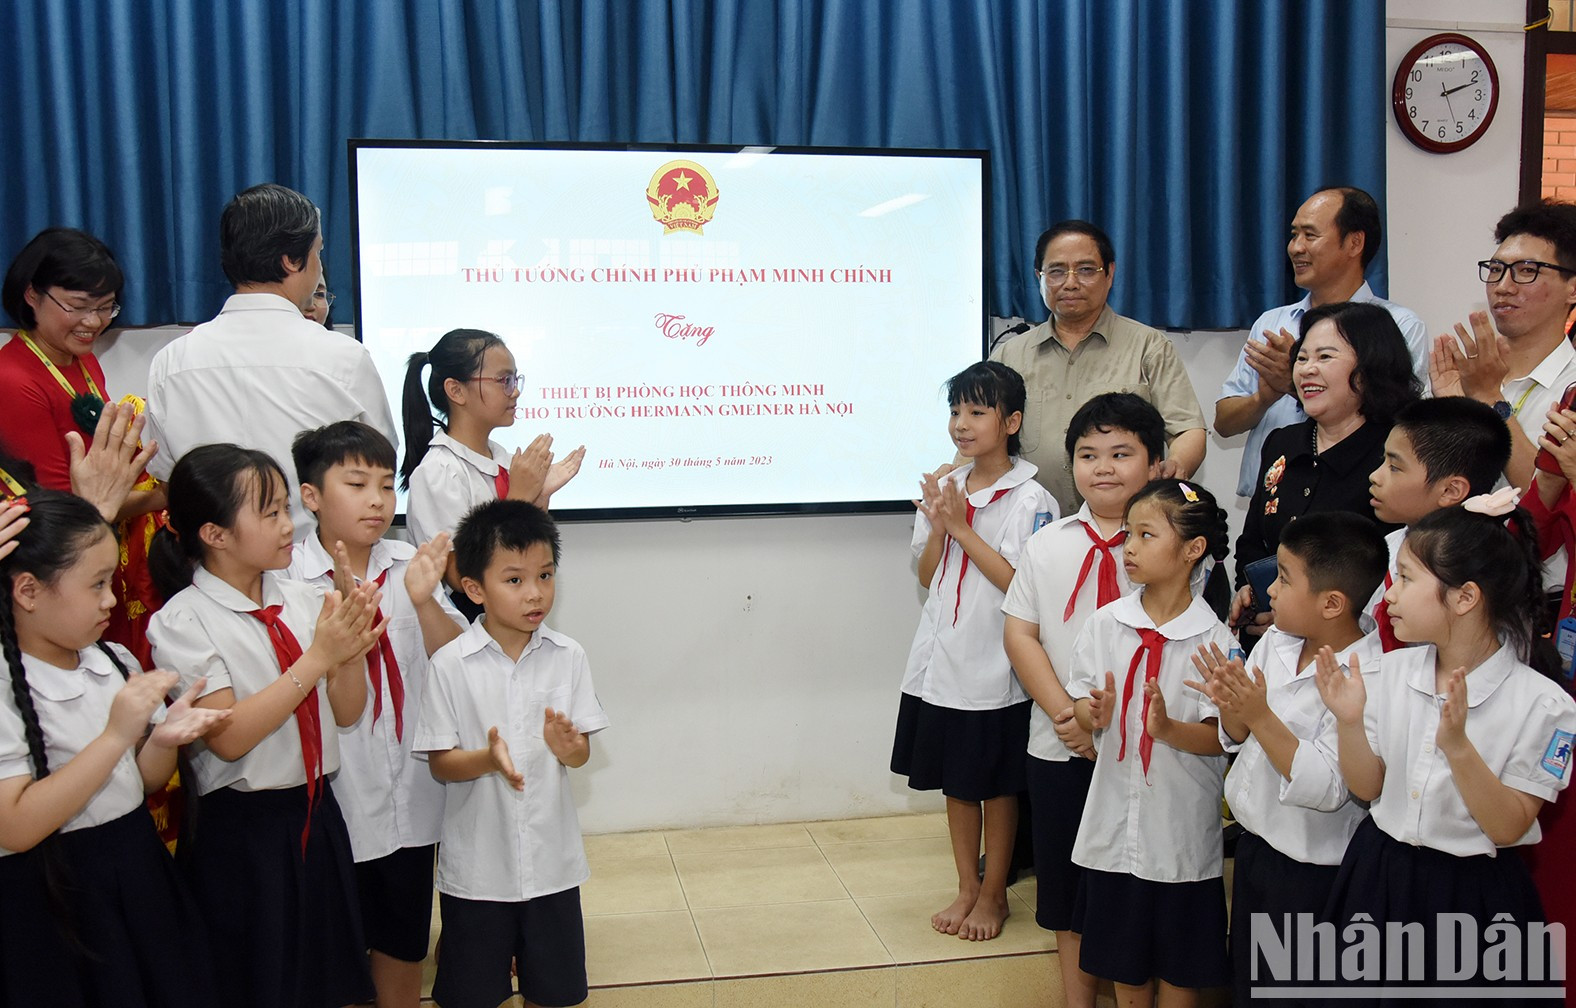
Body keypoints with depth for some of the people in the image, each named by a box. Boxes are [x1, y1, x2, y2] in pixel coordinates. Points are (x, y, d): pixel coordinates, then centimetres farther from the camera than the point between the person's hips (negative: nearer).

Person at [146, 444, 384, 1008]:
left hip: (316, 813, 5)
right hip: (242, 830, -5)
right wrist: (317, 657, -23)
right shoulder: (183, 621, -12)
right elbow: (229, 738, -20)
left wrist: (353, 651, -17)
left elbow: (346, 714, 2)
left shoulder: (301, 601, 1)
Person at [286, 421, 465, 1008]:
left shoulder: (412, 565, 0)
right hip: (336, 797, -3)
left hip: (410, 790, 3)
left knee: (404, 937, 18)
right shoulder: (289, 579, -11)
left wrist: (423, 601, -20)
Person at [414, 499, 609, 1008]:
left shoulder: (568, 656, -4)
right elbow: (440, 763, -8)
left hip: (551, 856, 2)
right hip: (476, 861, -2)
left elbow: (582, 754, -1)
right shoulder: (451, 664, -10)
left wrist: (566, 746, -23)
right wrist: (488, 760, -27)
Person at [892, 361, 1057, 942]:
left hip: (996, 670, -5)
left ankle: (993, 895, 26)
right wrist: (937, 527, -10)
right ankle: (966, 888, 31)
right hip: (941, 662, 6)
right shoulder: (944, 489, 5)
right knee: (955, 781, 16)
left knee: (996, 785, 10)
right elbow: (928, 577, 8)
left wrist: (963, 529, -19)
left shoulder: (1030, 500, -12)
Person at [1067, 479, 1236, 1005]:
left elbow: (1223, 736, -12)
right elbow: (1080, 700, 4)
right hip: (1116, 818, 3)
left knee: (1179, 965, 13)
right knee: (1122, 958, 17)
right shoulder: (1105, 624, -1)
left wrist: (1169, 729, -29)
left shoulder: (1213, 639, -11)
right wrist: (1094, 713, -18)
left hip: (1181, 820, -3)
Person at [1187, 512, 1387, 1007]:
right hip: (1254, 844, 7)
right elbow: (1238, 739, 5)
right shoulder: (1275, 642, -3)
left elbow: (1326, 788, -30)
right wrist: (1229, 703, -16)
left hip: (1309, 872, -7)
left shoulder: (1368, 679, -26)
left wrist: (1259, 715, -32)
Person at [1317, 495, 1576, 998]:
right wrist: (1349, 722, -14)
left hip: (1472, 896, -4)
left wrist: (1458, 747, -28)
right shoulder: (1395, 669, -3)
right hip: (1379, 876, 4)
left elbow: (1508, 829, -14)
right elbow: (1367, 788, 3)